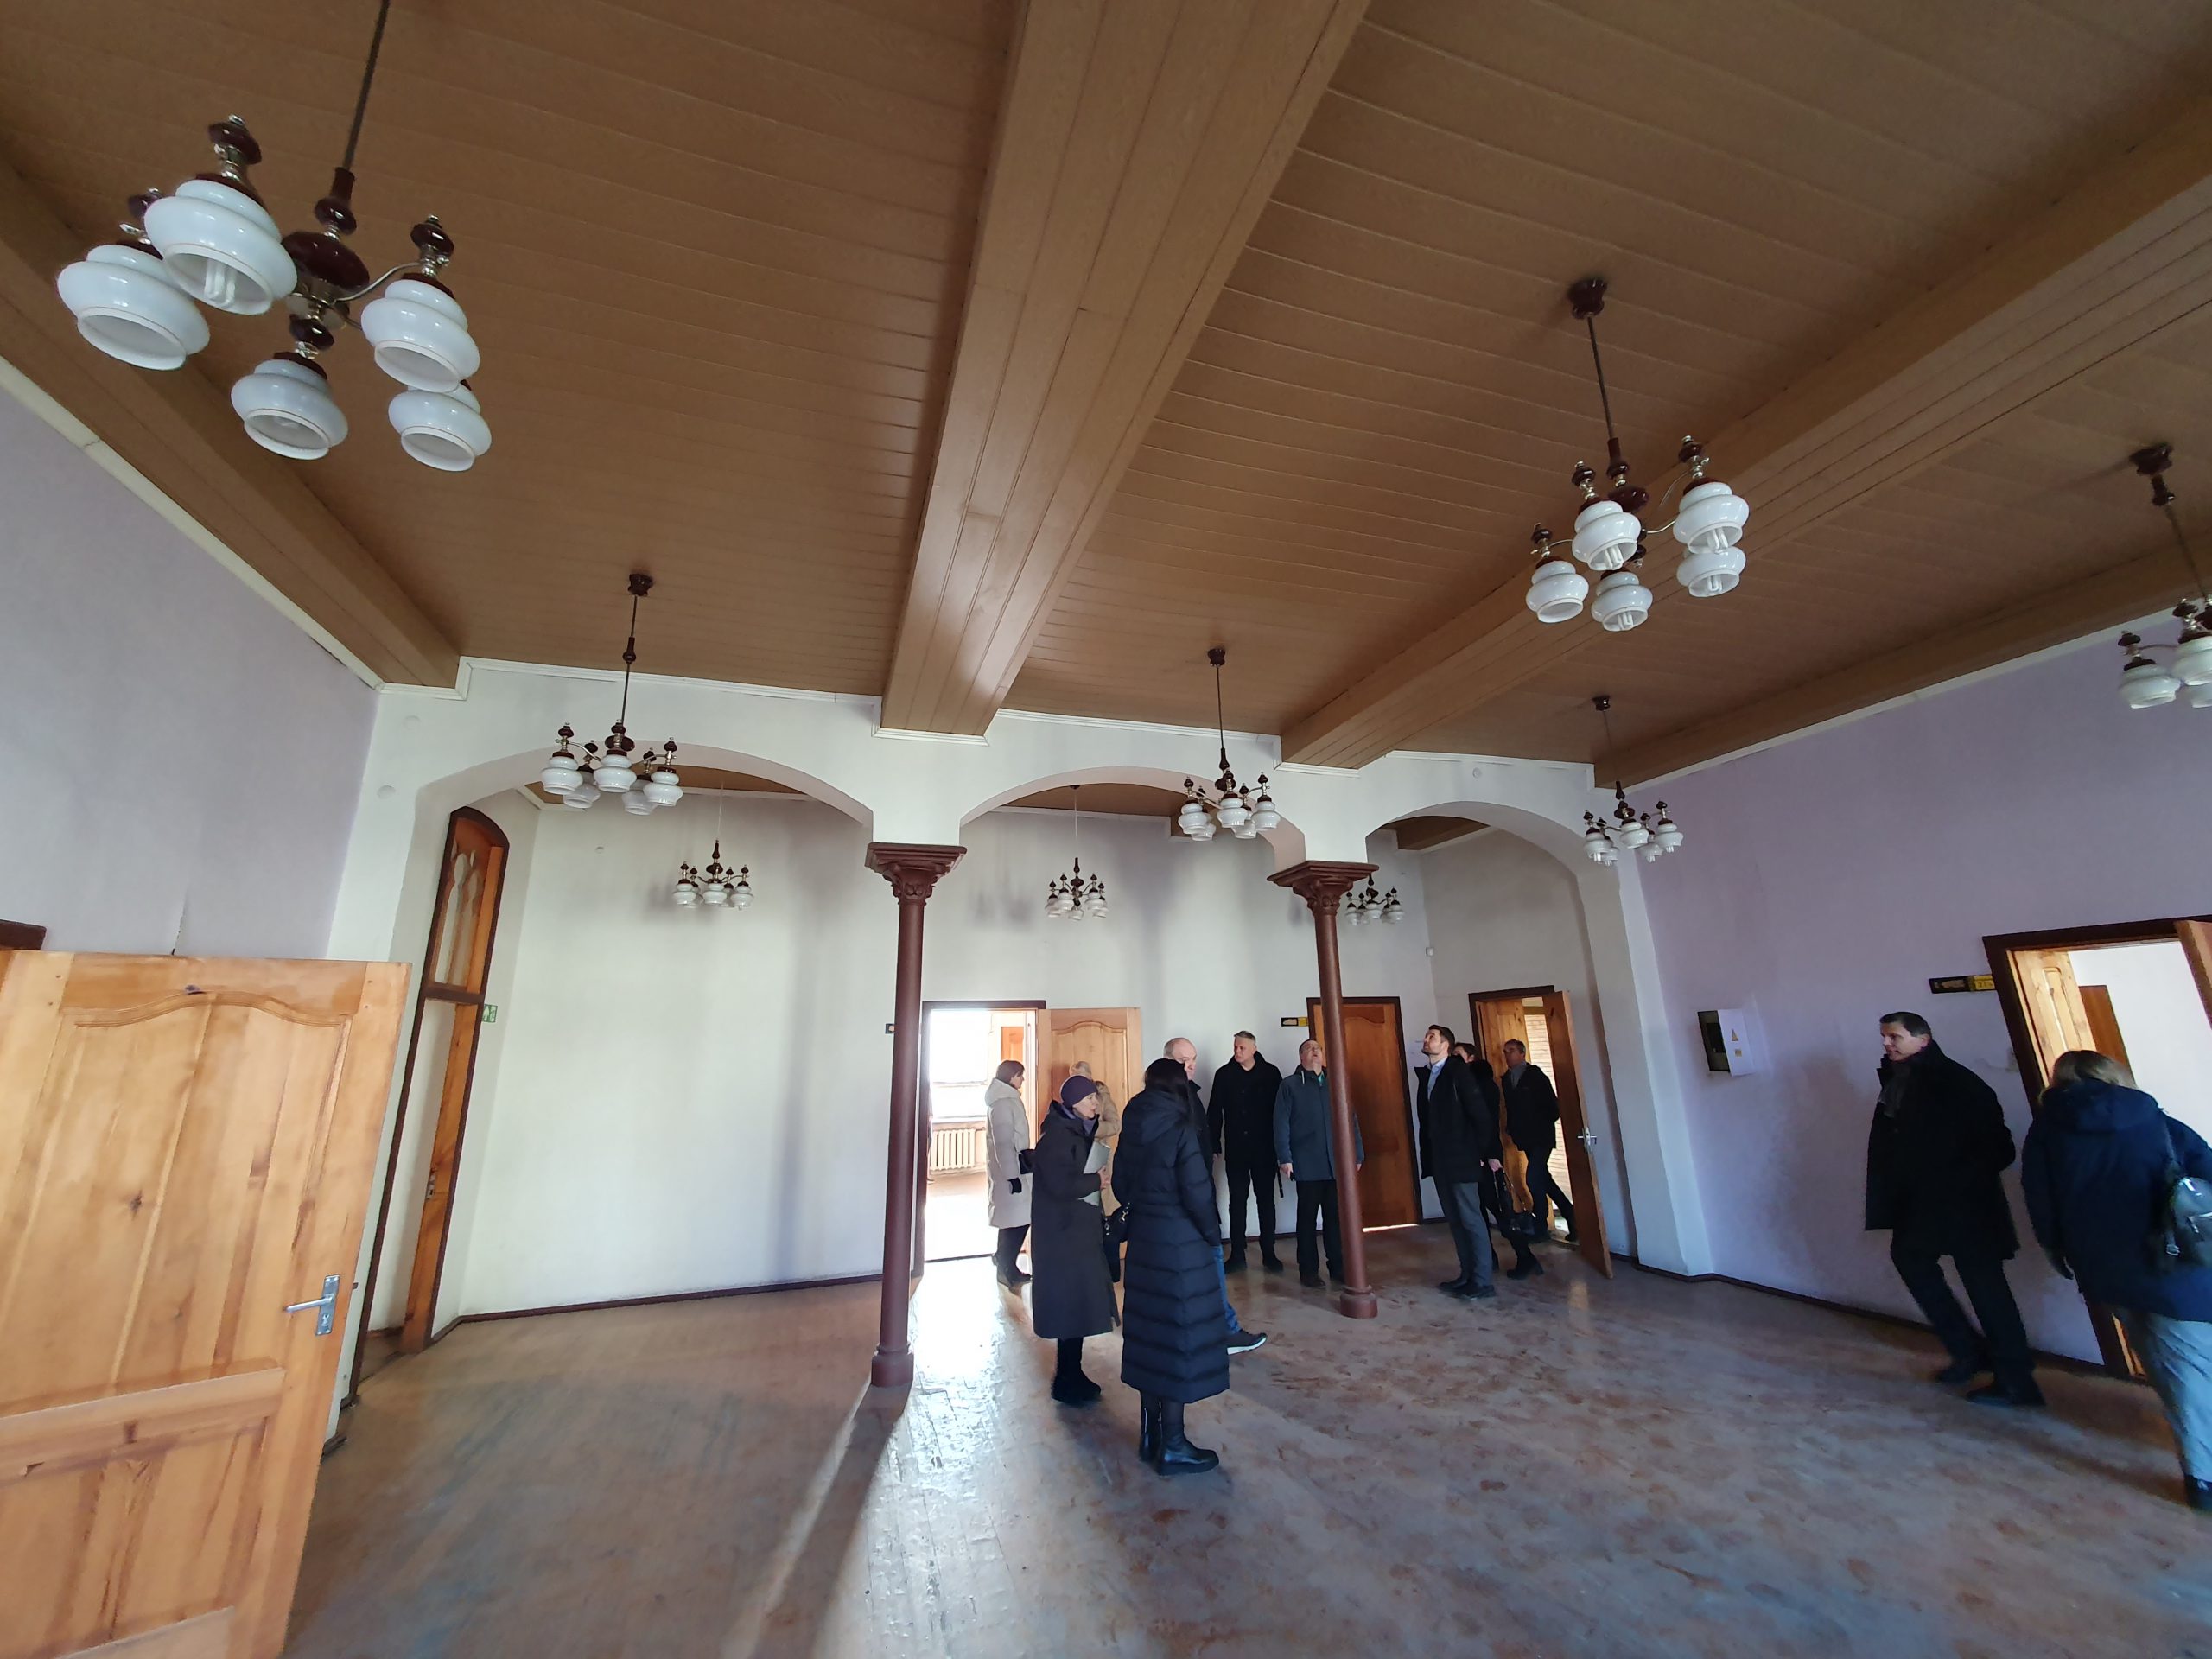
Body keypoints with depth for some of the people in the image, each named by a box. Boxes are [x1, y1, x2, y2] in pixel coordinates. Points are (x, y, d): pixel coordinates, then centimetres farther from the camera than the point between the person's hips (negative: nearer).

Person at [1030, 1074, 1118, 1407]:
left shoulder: (1079, 1132, 9)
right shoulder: (1057, 1135, -19)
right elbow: (1061, 1184, -26)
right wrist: (1097, 1180, -15)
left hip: (1080, 1227, 9)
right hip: (1062, 1231, -9)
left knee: (1077, 1301, 15)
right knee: (1070, 1302, 0)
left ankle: (1070, 1373, 27)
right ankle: (1067, 1381, 14)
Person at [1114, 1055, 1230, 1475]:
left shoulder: (1132, 1132, 1)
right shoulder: (1181, 1131, -18)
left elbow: (1121, 1186, 7)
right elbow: (1197, 1193, -17)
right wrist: (1213, 1235, -2)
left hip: (1142, 1240, 7)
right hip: (1180, 1246, -6)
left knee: (1148, 1333, 17)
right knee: (1180, 1338, 6)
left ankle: (1150, 1432, 30)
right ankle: (1172, 1446, 17)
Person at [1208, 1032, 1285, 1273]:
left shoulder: (1270, 1073, -2)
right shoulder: (1224, 1074, -1)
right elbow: (1214, 1112, -1)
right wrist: (1212, 1143, -6)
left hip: (1264, 1147, 0)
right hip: (1235, 1148, 1)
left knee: (1266, 1199, 8)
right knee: (1237, 1201, 6)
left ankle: (1269, 1253, 18)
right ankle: (1237, 1255, 14)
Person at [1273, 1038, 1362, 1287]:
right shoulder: (1289, 1085, 1)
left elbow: (1351, 1120, 11)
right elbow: (1281, 1124, -4)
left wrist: (1357, 1153, 6)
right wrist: (1284, 1158, -10)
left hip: (1337, 1163, 3)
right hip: (1307, 1164, -3)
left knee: (1336, 1217, 7)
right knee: (1307, 1218, 6)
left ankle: (1338, 1267, 20)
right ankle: (1308, 1270, 15)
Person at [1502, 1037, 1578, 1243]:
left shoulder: (1535, 1074, -8)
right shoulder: (1506, 1079, 8)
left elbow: (1552, 1105, -10)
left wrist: (1543, 1125, -9)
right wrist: (1511, 1129, 2)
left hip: (1541, 1135, -6)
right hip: (1525, 1137, 7)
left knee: (1534, 1178, -14)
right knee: (1542, 1178, 12)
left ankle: (1540, 1226, -1)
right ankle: (1569, 1214, 28)